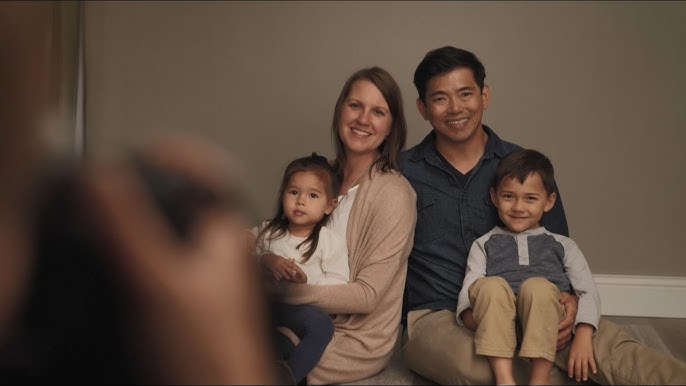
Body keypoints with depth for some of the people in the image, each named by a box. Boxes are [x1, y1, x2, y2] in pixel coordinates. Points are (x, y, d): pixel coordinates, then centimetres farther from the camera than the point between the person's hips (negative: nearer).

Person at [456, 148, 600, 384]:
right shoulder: (484, 245, 24)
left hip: (547, 328, 0)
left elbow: (588, 290, 11)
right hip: (496, 331, 0)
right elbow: (469, 287, 8)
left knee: (538, 285, -31)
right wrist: (472, 314, -16)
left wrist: (583, 336, -8)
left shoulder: (562, 246, 24)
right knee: (491, 285, -30)